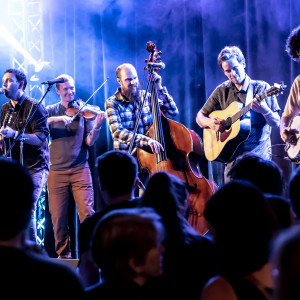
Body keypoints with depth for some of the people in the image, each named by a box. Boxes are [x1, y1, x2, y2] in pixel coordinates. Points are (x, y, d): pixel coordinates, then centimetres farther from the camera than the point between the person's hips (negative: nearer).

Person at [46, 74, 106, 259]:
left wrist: (96, 127, -18)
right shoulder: (51, 111, 9)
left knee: (87, 213, -10)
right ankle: (64, 254, 17)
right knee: (58, 217, 2)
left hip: (80, 169, -1)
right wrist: (56, 119, -20)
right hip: (57, 171, 1)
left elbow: (89, 142, 0)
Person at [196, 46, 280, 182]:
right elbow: (200, 116, 17)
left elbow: (276, 124, 1)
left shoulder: (262, 88, 3)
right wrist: (209, 123, -5)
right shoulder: (222, 91, 12)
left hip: (259, 155, -2)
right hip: (233, 156, 2)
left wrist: (264, 111, -20)